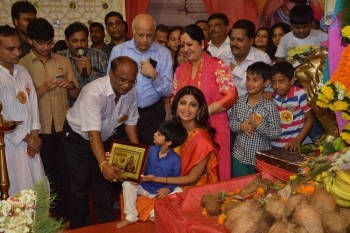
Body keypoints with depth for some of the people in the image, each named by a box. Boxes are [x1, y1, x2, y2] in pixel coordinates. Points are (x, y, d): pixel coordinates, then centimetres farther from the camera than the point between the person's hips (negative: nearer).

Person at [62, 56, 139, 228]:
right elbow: (93, 133, -40)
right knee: (81, 182, -1)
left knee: (105, 180, 9)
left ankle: (107, 223, 25)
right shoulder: (94, 92, -35)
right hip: (79, 137, -5)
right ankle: (79, 226, 18)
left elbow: (130, 122, -3)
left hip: (105, 137, 5)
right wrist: (104, 164, -49)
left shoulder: (131, 92, -15)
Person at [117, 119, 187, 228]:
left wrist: (168, 189, -28)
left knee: (179, 191, -27)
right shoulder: (151, 150, -8)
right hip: (144, 187, 3)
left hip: (162, 191, -3)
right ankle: (131, 216, -6)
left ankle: (156, 214, -11)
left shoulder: (175, 159, -18)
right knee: (127, 184, -18)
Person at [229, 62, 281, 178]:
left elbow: (276, 134, -12)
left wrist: (260, 126, -25)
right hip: (239, 156, 3)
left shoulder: (270, 106, -13)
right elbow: (231, 122, 4)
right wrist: (240, 126, -15)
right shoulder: (239, 102, -3)